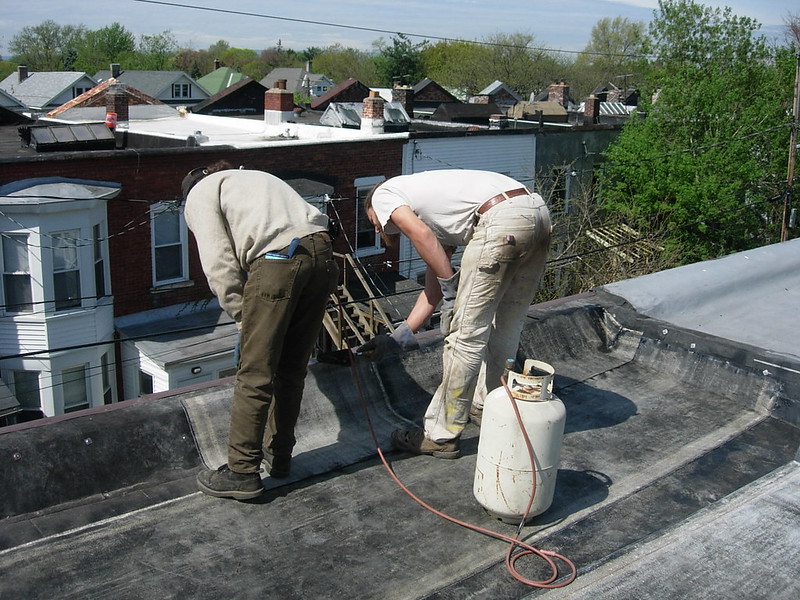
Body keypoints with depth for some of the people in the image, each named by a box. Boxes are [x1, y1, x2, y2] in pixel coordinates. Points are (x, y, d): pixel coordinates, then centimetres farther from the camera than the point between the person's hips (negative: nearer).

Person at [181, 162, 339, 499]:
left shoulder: (199, 195, 18)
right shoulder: (251, 178, 39)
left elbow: (218, 263, 2)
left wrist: (241, 315, 11)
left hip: (277, 260, -7)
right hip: (321, 253, 7)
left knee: (254, 376, 1)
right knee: (292, 369, 17)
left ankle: (242, 473, 8)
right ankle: (280, 455, 29)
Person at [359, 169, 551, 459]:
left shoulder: (383, 194, 16)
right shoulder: (435, 221, 35)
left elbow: (421, 235, -6)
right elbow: (434, 288, 32)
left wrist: (450, 286, -1)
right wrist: (400, 337, 35)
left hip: (502, 220, -9)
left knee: (466, 334, -1)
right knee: (505, 327, 23)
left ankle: (441, 435, 8)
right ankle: (485, 405, 40)